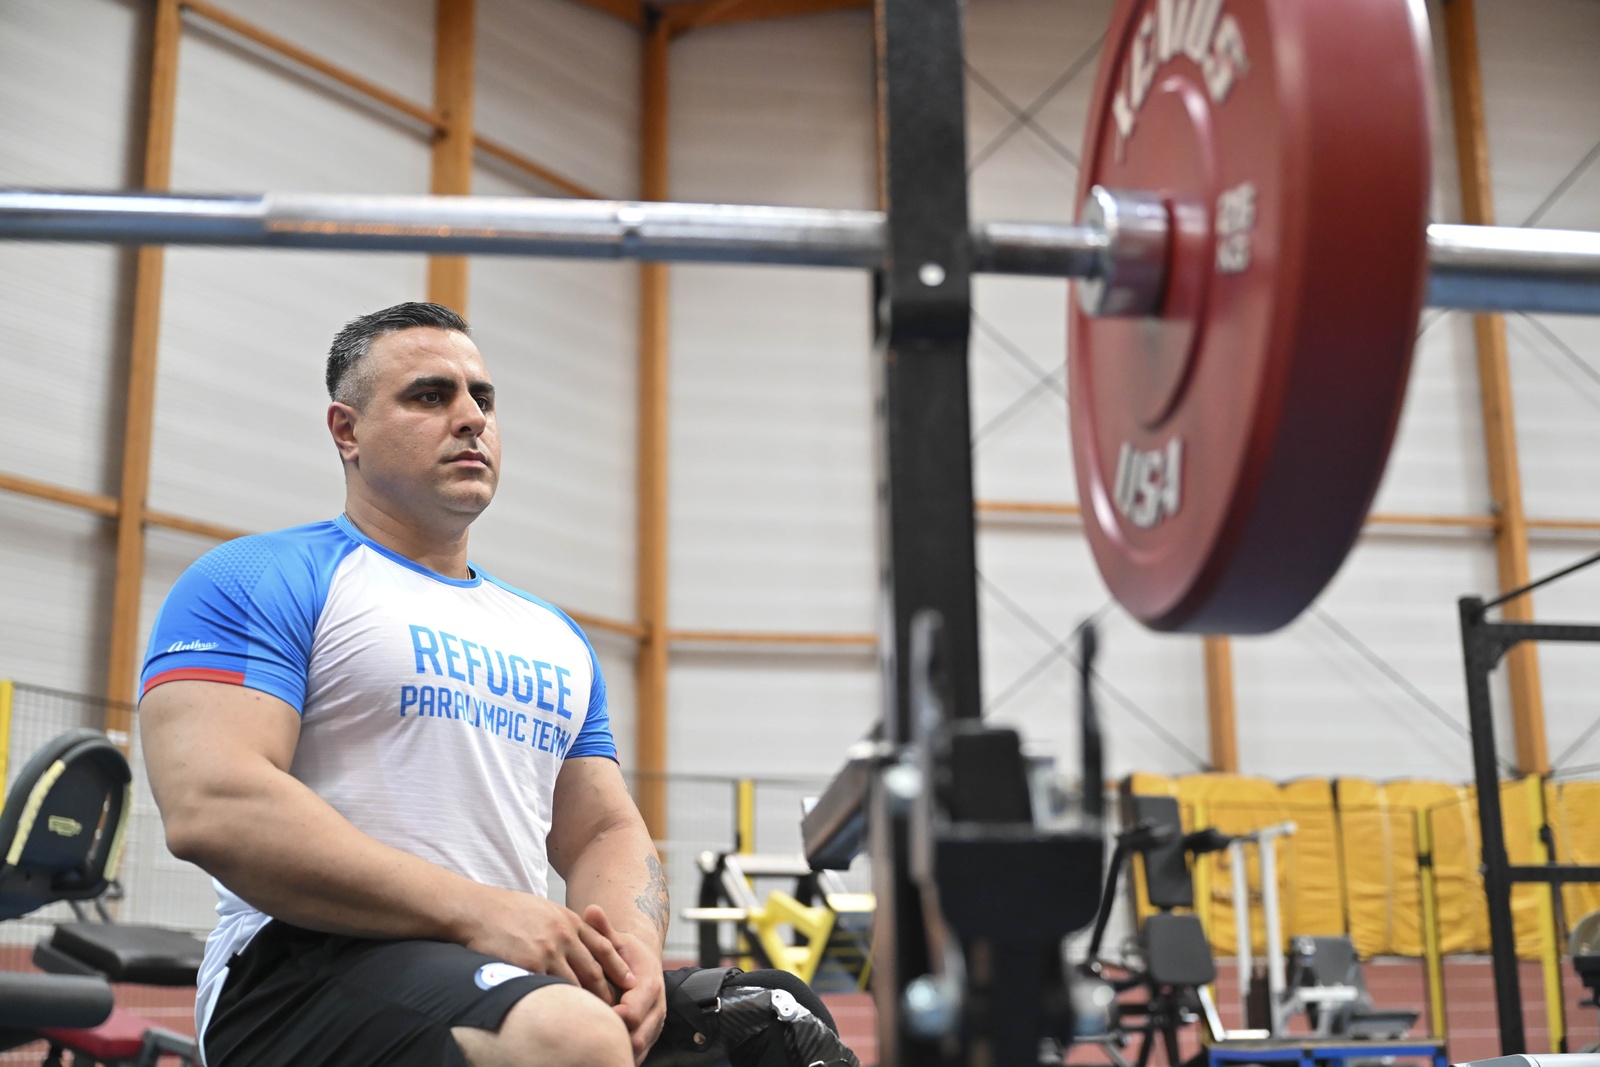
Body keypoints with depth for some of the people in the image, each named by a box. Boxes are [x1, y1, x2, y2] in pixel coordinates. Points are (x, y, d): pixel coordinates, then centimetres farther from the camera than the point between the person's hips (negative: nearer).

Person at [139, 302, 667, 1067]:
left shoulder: (557, 639, 24)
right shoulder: (262, 582, 1)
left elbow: (605, 832, 22)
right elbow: (211, 806, -14)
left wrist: (632, 941, -4)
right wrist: (477, 910, -20)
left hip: (516, 965, 7)